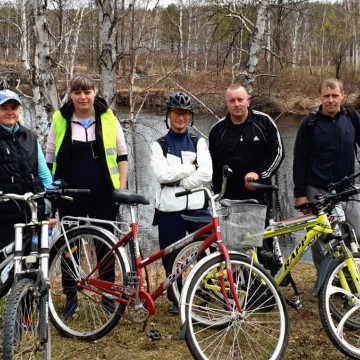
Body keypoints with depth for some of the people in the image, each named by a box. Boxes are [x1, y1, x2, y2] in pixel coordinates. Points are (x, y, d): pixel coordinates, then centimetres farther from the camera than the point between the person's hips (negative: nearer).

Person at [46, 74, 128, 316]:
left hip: (103, 195, 0)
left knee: (106, 245, 7)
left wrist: (122, 187, -1)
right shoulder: (60, 120, 3)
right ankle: (71, 298, 18)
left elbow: (122, 155, 7)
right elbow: (50, 158, 8)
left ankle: (108, 296, 19)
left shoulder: (109, 119, 3)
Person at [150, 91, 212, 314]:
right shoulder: (160, 145, 6)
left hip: (197, 206, 0)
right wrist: (189, 167, -8)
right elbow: (161, 174, -10)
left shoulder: (199, 142, 8)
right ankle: (176, 299, 22)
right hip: (169, 209, 0)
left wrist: (179, 182, -11)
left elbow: (206, 174, -6)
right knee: (171, 257, 6)